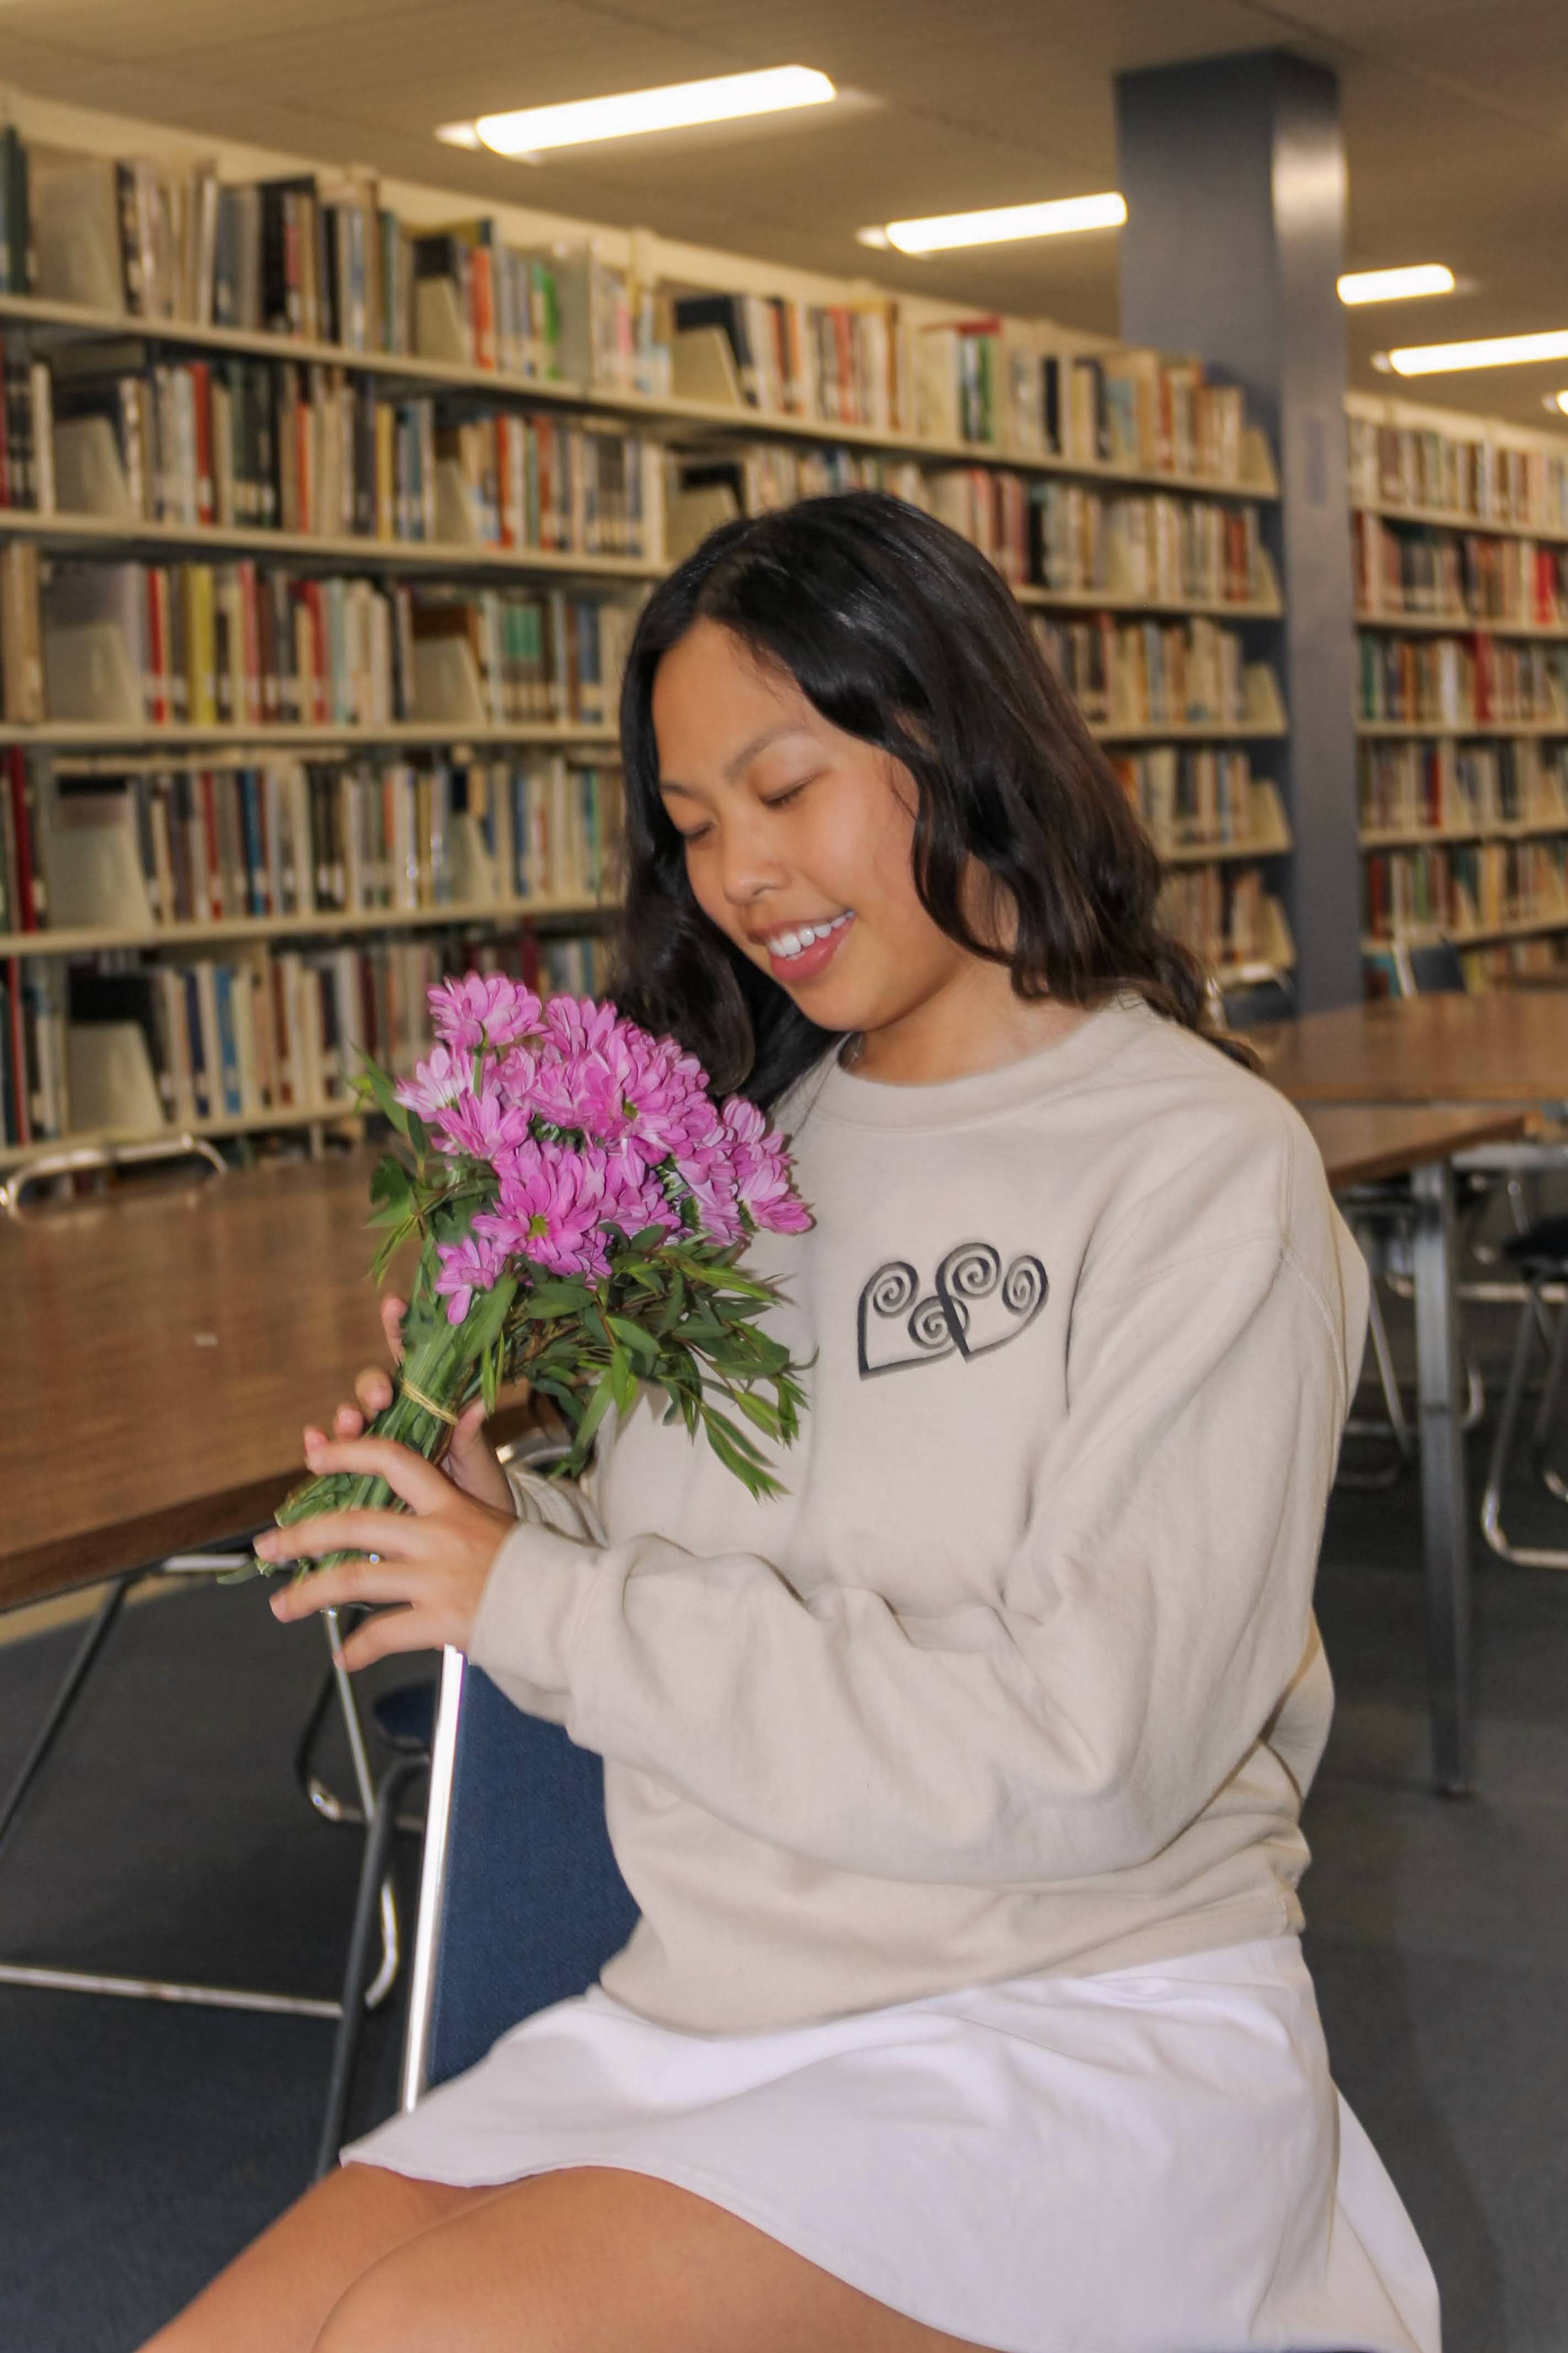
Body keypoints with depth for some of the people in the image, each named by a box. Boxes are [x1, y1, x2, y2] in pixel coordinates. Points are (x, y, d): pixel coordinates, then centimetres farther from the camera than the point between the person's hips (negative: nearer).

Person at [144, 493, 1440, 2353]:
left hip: (1081, 2027, -5)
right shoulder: (757, 1140, 9)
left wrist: (549, 1609, -15)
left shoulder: (1204, 1168, -9)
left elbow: (1085, 1761, -18)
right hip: (708, 2008, 5)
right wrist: (502, 1517, -8)